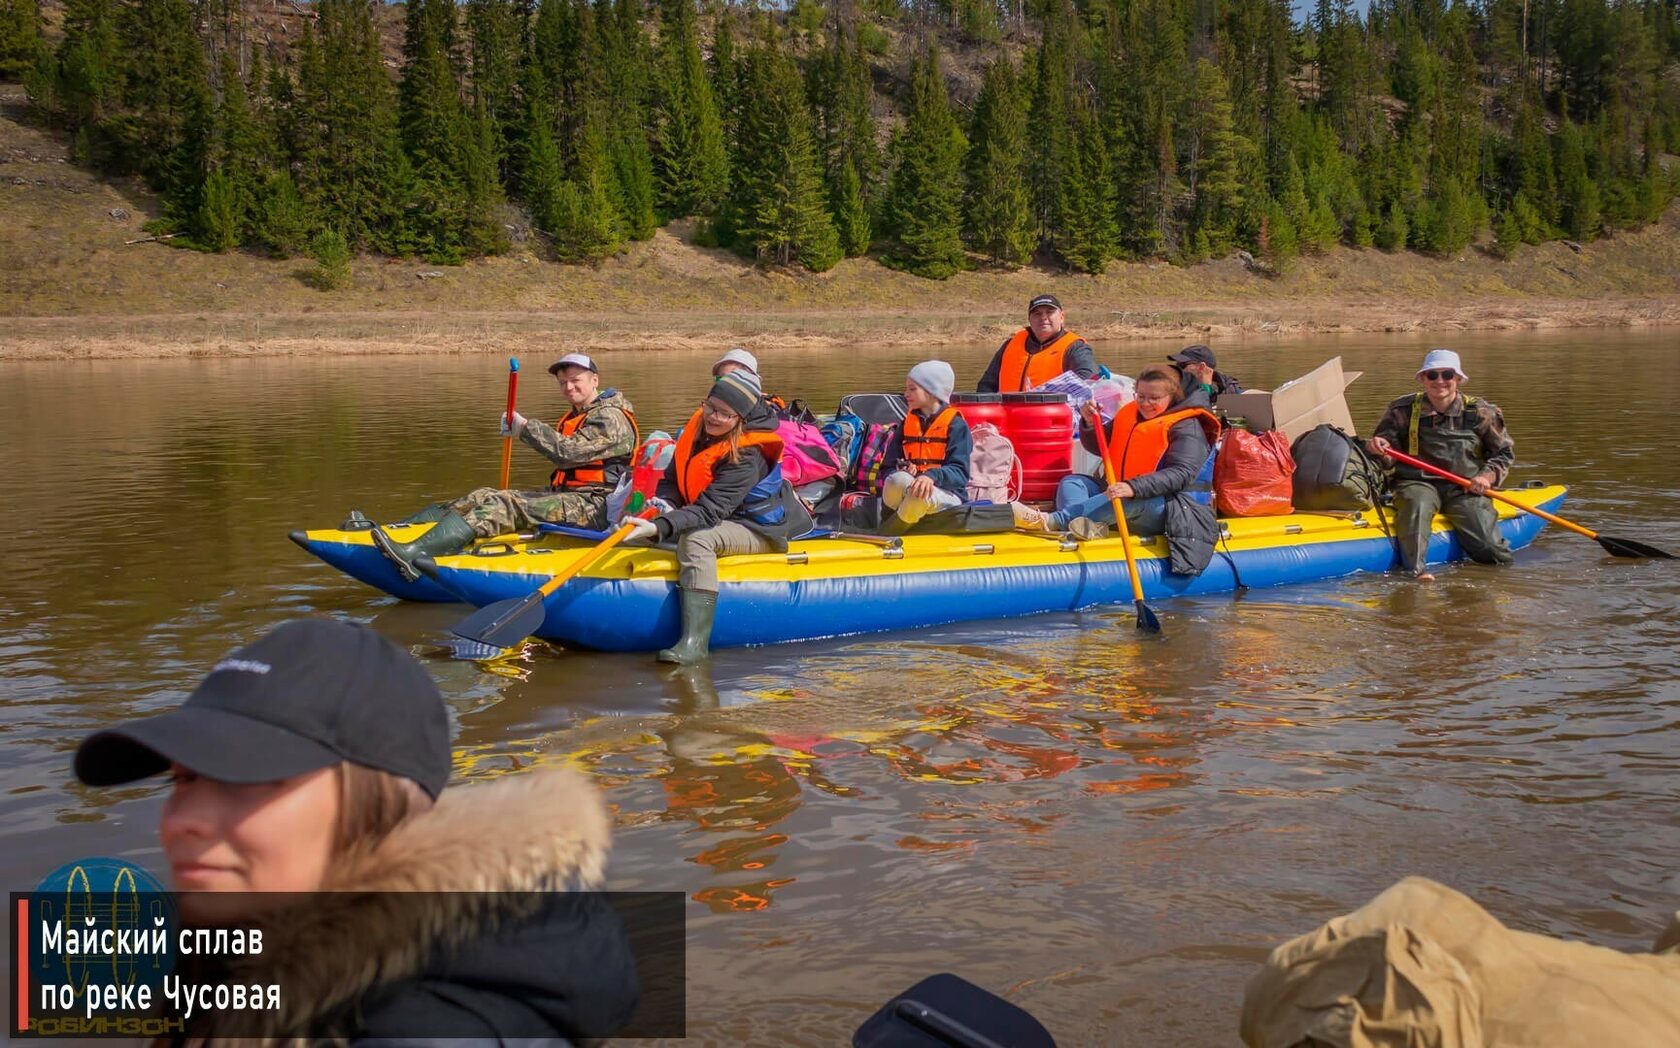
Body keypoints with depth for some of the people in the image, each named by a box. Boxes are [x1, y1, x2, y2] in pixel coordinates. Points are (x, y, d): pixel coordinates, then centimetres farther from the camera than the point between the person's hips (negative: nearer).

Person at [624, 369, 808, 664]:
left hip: (756, 530, -9)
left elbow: (709, 510, -34)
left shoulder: (745, 458, -25)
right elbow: (672, 480, 4)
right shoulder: (696, 429, -2)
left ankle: (695, 642, -47)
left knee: (696, 539, -38)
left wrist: (659, 527, -46)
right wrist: (663, 504, -19)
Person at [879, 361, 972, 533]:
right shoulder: (907, 423, 15)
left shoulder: (955, 424, -1)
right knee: (899, 480, -34)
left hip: (947, 495, -3)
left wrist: (931, 476, -31)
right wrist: (902, 470, -16)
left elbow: (960, 473, -11)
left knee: (920, 494, -39)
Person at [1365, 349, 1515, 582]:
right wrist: (1379, 446, -21)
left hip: (1464, 488, 1)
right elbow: (1387, 451, 4)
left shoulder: (1480, 413, 6)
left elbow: (1505, 452, 15)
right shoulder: (1402, 410, 5)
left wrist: (1488, 476, -4)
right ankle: (1417, 571, -44)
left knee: (1489, 549, -16)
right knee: (1417, 505, -39)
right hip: (1417, 483, -1)